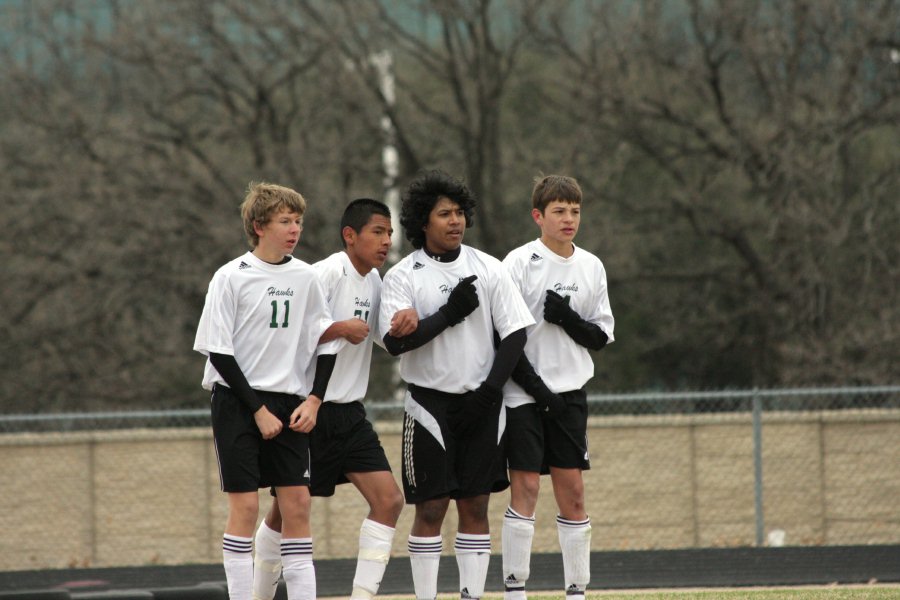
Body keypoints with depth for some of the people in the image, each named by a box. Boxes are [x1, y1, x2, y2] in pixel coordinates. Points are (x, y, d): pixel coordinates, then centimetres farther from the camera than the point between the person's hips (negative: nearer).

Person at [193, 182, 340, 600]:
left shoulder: (305, 278, 5)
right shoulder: (232, 277, -8)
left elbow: (326, 345, 11)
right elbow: (218, 351, -9)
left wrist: (314, 400, -3)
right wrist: (258, 410, -12)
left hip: (287, 404, 4)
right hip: (237, 400, -4)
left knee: (297, 502, 1)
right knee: (245, 505, -7)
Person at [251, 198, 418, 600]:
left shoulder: (373, 280, 10)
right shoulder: (327, 273, -15)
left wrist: (405, 321, -3)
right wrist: (340, 329, -23)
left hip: (349, 414, 7)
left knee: (388, 500, -7)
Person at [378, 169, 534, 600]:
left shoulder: (487, 269, 4)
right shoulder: (403, 276, -3)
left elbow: (515, 333, 3)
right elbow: (395, 341, -14)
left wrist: (490, 388, -8)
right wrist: (450, 314, -17)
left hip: (481, 402, 3)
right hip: (430, 402, -3)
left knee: (475, 506, 4)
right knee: (430, 508, -3)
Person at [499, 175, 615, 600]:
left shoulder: (591, 267, 9)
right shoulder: (519, 263, -5)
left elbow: (601, 337, 10)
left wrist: (567, 318, -10)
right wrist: (535, 385, -14)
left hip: (569, 393, 4)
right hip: (524, 393, -4)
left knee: (572, 490, 3)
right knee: (525, 487, -8)